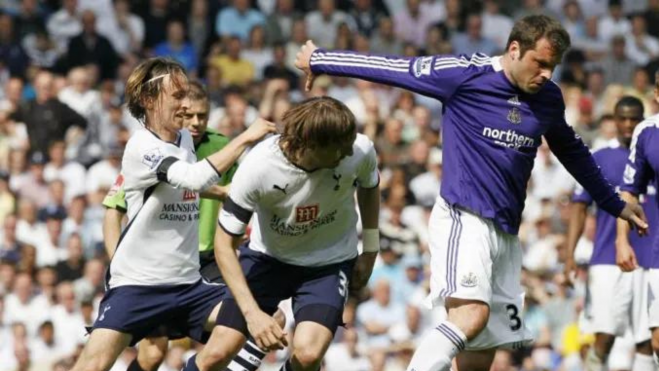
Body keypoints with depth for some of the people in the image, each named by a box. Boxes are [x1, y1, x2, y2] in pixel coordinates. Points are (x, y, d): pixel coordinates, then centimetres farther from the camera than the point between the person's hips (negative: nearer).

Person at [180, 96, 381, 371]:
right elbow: (224, 243, -21)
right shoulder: (257, 167, -31)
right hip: (267, 256, 0)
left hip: (330, 262, 0)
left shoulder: (359, 150, -25)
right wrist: (252, 313, -29)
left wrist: (370, 251, 10)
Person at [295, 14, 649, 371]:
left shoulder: (549, 98, 10)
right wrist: (319, 60, 8)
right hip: (463, 218, -6)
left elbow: (573, 153, 28)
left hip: (506, 231, 6)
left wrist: (615, 205, 37)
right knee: (471, 316, -30)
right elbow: (393, 68, -1)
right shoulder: (466, 74, -8)